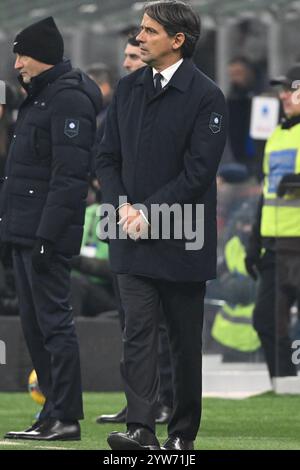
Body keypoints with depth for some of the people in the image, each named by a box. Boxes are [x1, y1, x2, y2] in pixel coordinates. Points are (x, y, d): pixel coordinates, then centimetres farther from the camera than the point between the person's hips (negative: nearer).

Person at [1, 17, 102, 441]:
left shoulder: (68, 99, -14)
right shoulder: (38, 96, 19)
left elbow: (69, 174, -20)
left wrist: (47, 235, -24)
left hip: (48, 232, -10)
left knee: (53, 320, -8)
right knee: (34, 323, 12)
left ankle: (65, 417, -6)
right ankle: (54, 410, 17)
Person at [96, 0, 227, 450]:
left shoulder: (206, 96, -8)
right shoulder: (128, 88, 10)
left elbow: (198, 172, -12)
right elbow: (108, 157, 12)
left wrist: (149, 213, -14)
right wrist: (123, 207, -4)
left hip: (181, 241, -4)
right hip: (134, 238, 4)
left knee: (185, 340, 5)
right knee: (137, 330, -6)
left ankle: (183, 433, 15)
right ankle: (140, 427, -12)